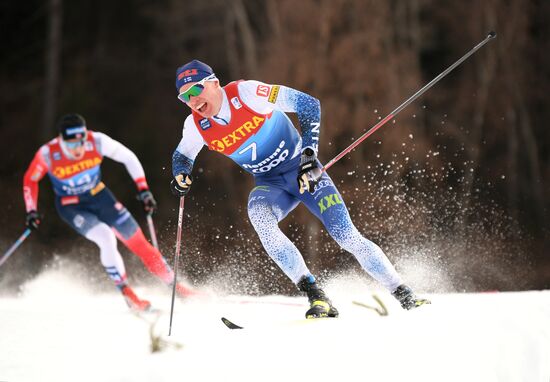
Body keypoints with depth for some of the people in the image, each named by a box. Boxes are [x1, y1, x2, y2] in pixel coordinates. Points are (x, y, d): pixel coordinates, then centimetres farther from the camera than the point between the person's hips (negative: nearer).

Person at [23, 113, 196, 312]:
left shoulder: (97, 142, -25)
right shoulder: (48, 154, -27)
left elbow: (128, 157, -10)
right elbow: (30, 180, -8)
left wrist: (143, 189, -14)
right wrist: (31, 211, -15)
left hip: (99, 196, 2)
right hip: (71, 206, -2)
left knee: (138, 241, -2)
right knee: (106, 237, -26)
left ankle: (176, 286, 10)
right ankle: (127, 294, -12)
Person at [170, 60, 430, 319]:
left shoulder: (247, 93, -21)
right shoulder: (196, 125, -8)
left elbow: (308, 105, -19)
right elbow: (182, 157, 12)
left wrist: (309, 153, -26)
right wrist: (180, 176, -12)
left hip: (304, 170, -3)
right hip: (270, 184, 3)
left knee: (345, 235, -14)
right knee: (258, 215, -31)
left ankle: (404, 296, 1)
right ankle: (315, 296, -28)